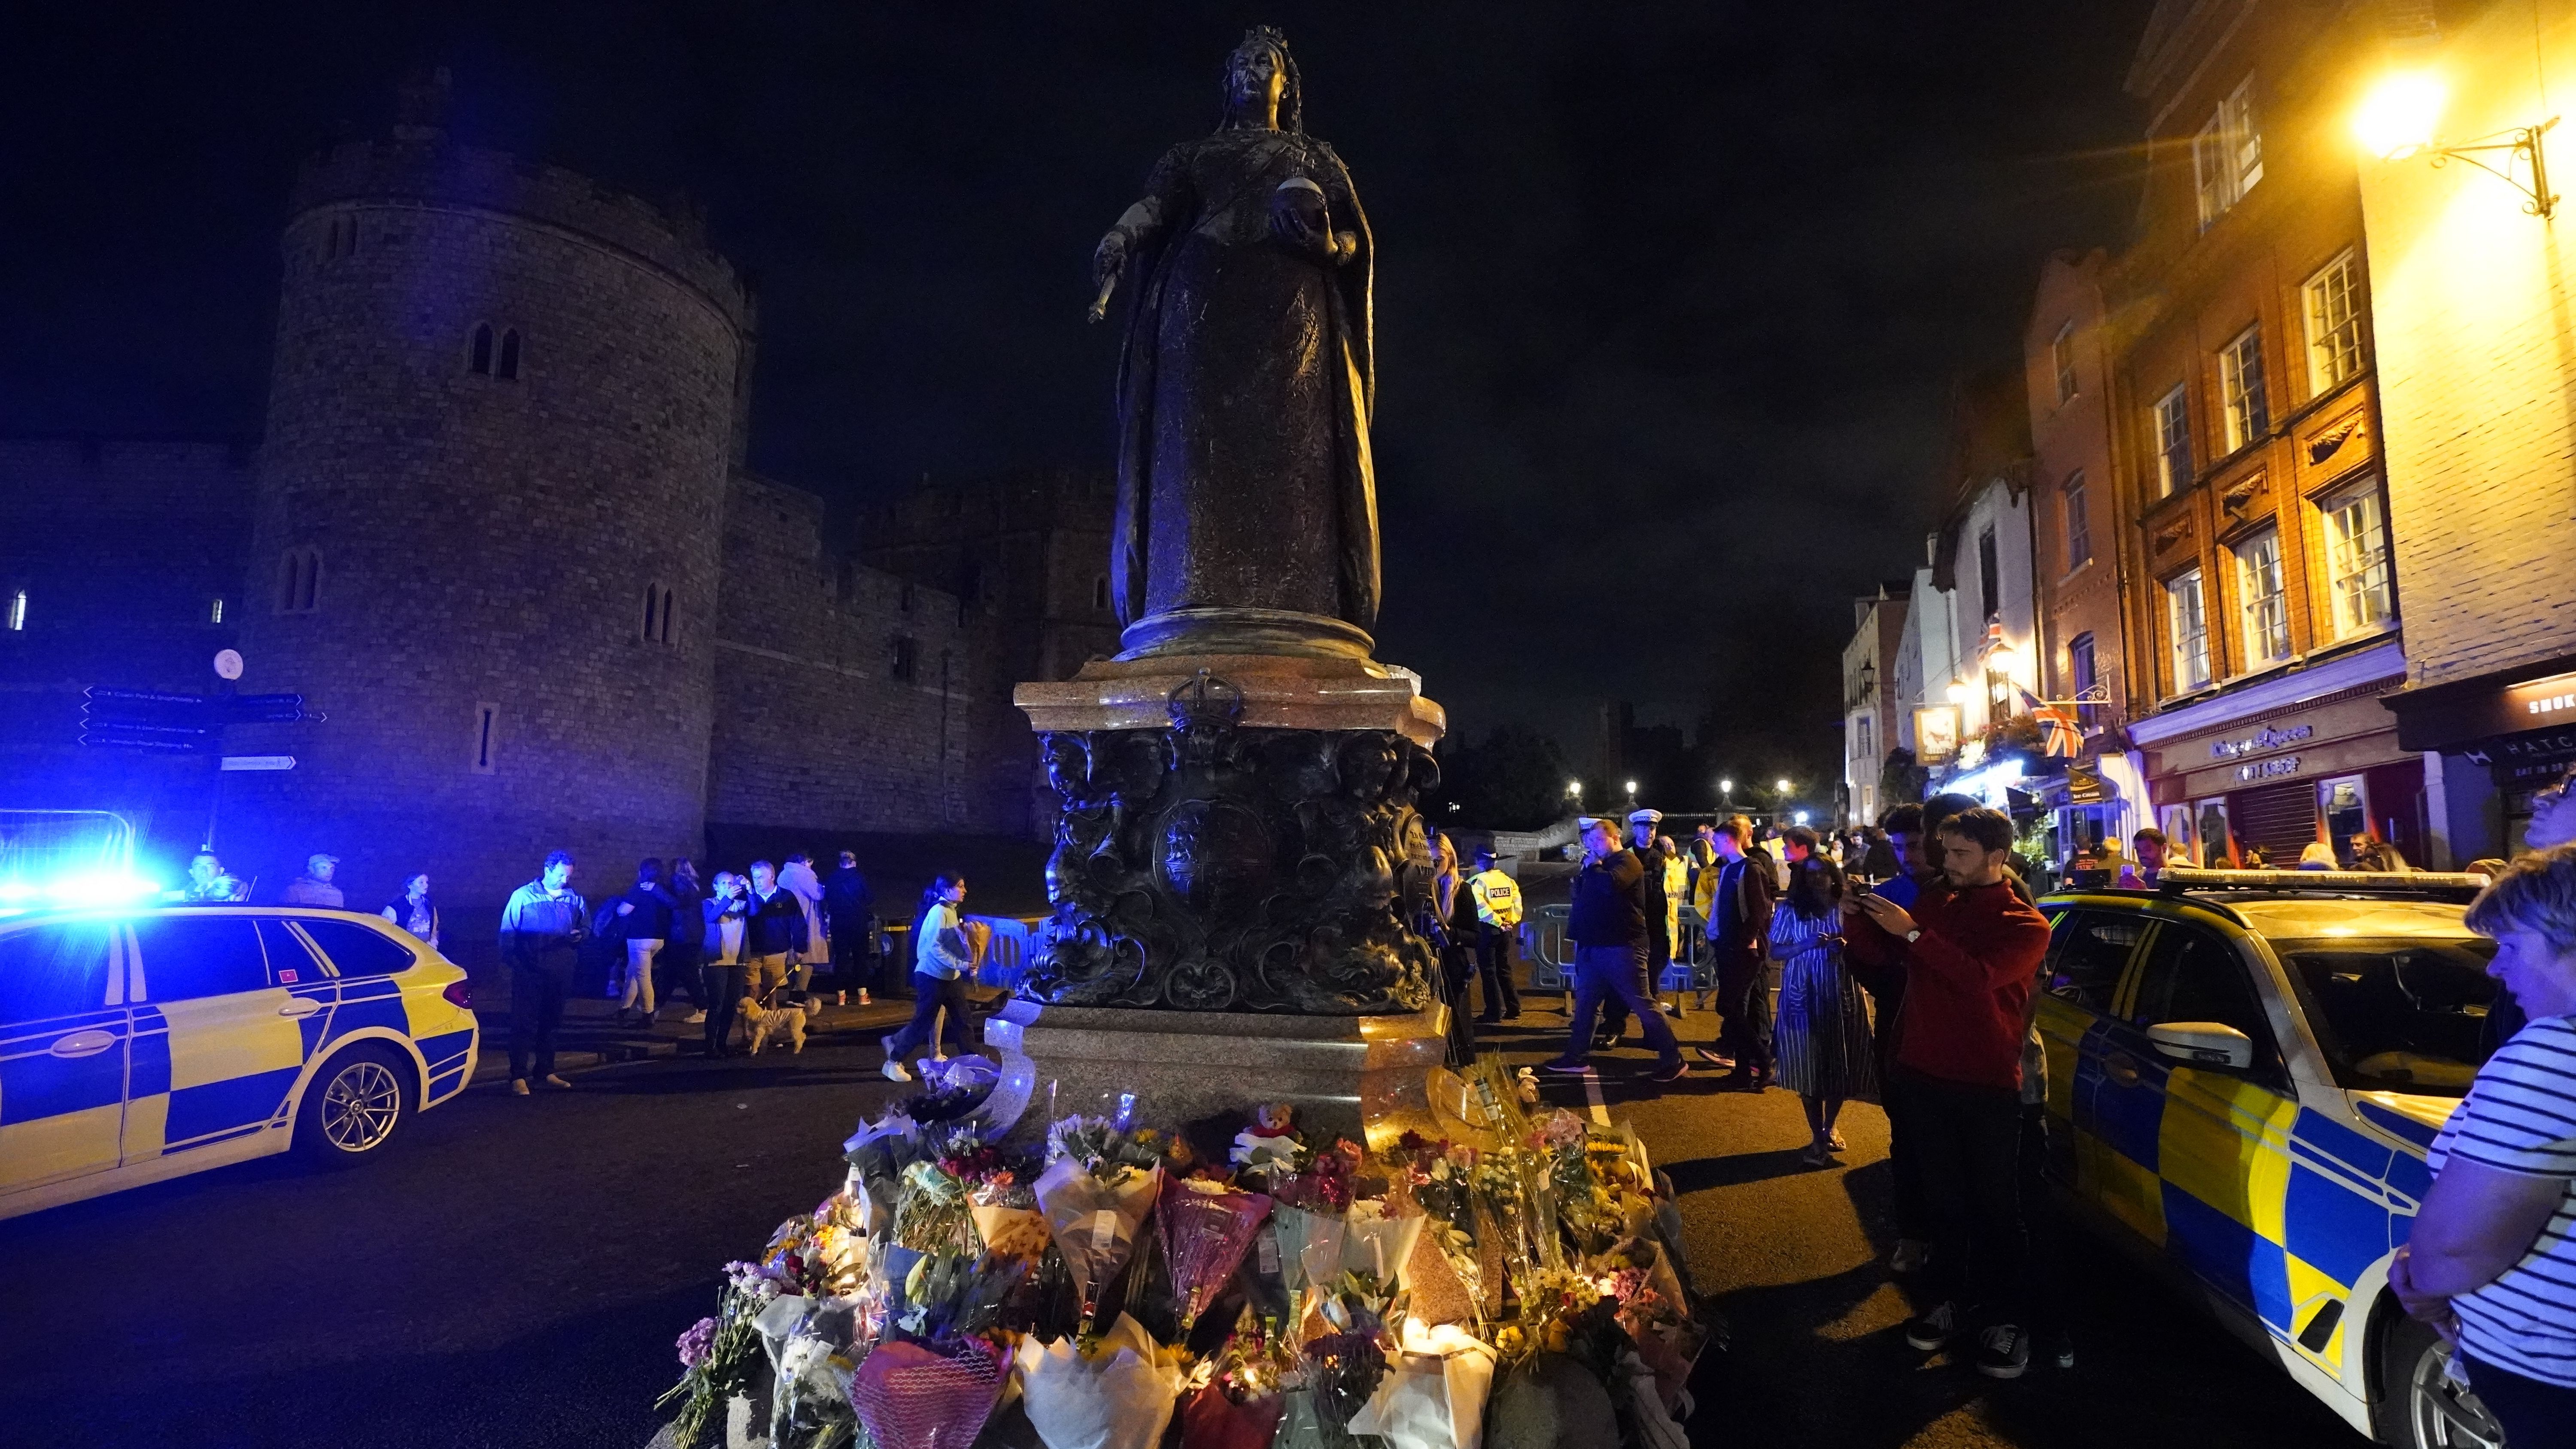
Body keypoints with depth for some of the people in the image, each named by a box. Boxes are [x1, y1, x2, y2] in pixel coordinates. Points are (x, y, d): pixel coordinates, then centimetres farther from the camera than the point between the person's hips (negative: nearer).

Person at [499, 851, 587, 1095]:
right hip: (529, 972, -4)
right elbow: (507, 931, -1)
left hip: (559, 974, 4)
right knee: (523, 1024, -5)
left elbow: (587, 927, 17)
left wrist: (580, 934, -6)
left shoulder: (575, 899, 9)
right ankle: (518, 1077, -3)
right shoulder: (523, 896, -1)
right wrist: (513, 960, -10)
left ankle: (546, 1071, 22)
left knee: (550, 1024, 13)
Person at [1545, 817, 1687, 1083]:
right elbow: (1579, 893, 22)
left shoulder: (1627, 861, -9)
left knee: (1642, 1005, -4)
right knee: (1585, 1003, 12)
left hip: (1622, 947, -9)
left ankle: (1673, 1061, 4)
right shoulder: (1601, 866, 18)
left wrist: (1592, 867, -13)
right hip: (1594, 946, 9)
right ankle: (1576, 1057, 21)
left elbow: (1611, 884, -29)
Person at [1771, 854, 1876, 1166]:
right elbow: (1775, 952, -2)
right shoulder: (1789, 910, 0)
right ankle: (1817, 1138, 11)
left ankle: (1829, 1128, 30)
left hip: (1843, 996, 1)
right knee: (1808, 1066, -1)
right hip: (1803, 998, -1)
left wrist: (1846, 947, -16)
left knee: (1841, 1065, 7)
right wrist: (1808, 945, -18)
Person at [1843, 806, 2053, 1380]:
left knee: (1995, 1203, 6)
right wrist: (1855, 916, -8)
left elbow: (1979, 976, -24)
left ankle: (2005, 1317, 17)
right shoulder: (1934, 903, 7)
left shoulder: (2025, 925, -6)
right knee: (1944, 1196, 15)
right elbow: (1883, 956, 9)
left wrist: (1912, 931, -27)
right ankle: (1953, 1295, 28)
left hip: (1988, 1085, -4)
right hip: (1924, 1074, 4)